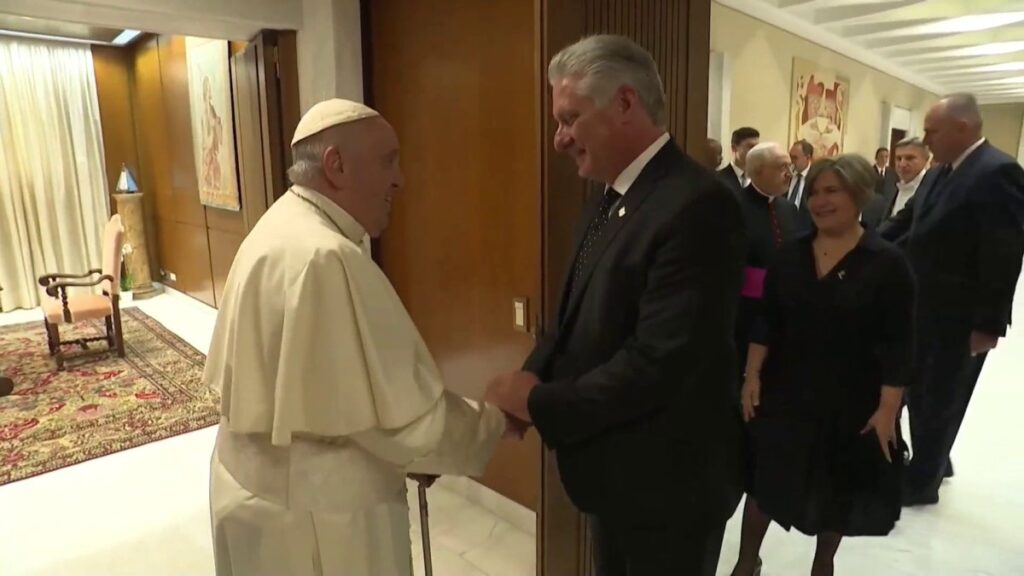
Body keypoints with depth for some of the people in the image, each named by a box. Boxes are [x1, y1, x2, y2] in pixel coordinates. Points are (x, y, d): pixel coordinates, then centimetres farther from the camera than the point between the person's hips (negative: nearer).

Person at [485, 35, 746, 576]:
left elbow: (659, 363, -29)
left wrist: (540, 404, -20)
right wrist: (531, 377, -8)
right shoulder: (608, 199, 5)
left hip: (668, 479, -8)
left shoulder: (695, 205, -24)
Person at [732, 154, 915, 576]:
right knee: (765, 479, 7)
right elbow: (767, 321, 1)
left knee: (838, 489, 17)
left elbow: (897, 343, -11)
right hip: (785, 390, 2)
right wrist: (752, 375, -4)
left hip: (849, 400, -1)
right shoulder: (790, 255, -1)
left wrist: (888, 408, -13)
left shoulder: (886, 263, -11)